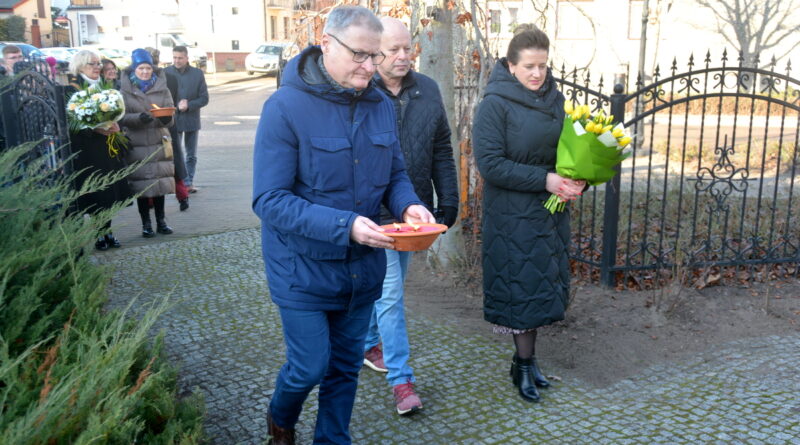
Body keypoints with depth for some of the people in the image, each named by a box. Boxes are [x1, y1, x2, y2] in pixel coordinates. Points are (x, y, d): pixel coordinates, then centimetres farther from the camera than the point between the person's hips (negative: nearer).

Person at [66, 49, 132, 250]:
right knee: (96, 192, -5)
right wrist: (96, 129, -23)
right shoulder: (72, 89, -5)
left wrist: (114, 126, -2)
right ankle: (101, 234, 5)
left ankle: (106, 231, 15)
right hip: (87, 150, -6)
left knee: (110, 191, 5)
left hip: (108, 148, 6)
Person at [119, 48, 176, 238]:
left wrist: (166, 118, -19)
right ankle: (146, 224, 10)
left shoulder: (162, 88, 8)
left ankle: (161, 221, 16)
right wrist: (138, 118, -23)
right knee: (141, 185, 0)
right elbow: (122, 117, -5)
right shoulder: (124, 90, 2)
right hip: (136, 144, -2)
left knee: (160, 182, 5)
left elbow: (170, 116, 4)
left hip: (159, 142, 2)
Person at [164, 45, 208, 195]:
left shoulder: (197, 73, 1)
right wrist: (177, 105, -16)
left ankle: (189, 182, 20)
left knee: (191, 155, 10)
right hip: (173, 120, -1)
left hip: (192, 120, 1)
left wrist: (188, 105, -15)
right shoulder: (166, 73, -2)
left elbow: (204, 98, -1)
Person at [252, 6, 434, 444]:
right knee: (310, 368, 5)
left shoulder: (381, 106, -2)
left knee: (346, 366, 17)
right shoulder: (286, 107, -18)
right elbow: (269, 201, -21)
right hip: (304, 269, -5)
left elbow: (395, 174, 9)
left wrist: (408, 205, -14)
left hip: (363, 266, 5)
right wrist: (344, 225, -30)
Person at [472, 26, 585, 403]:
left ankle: (527, 358, 28)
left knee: (543, 285, 12)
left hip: (550, 211, 6)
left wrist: (575, 181, -9)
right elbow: (490, 163, -18)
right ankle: (523, 364, 19)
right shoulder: (495, 104, -12)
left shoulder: (554, 98, 6)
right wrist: (544, 180, -21)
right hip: (512, 214, -6)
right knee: (521, 286, 3)